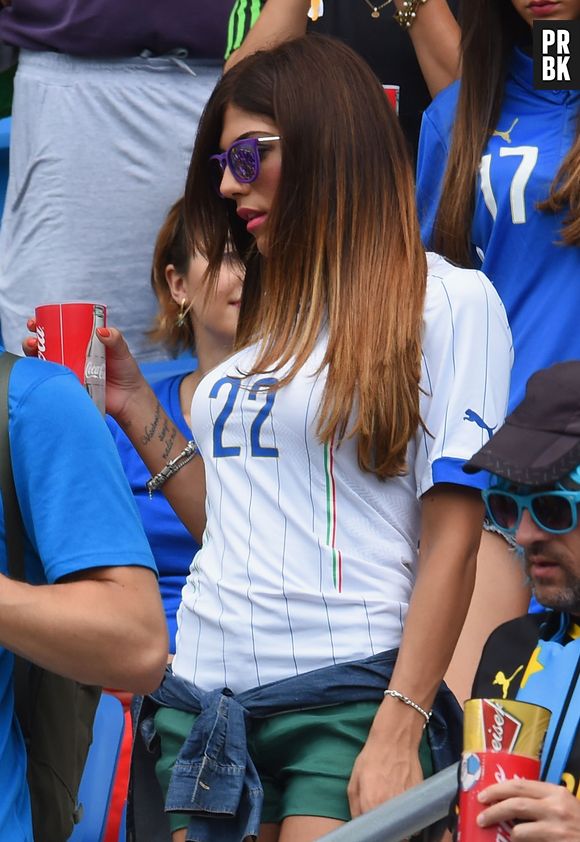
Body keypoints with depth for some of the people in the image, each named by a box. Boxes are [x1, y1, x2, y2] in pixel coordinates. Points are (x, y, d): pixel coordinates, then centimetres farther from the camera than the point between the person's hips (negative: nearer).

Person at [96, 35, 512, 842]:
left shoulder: (446, 301, -2)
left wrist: (398, 735, -15)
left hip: (345, 695, -6)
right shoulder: (266, 315, 18)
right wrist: (134, 406, 10)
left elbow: (451, 541, -8)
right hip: (203, 695, 6)